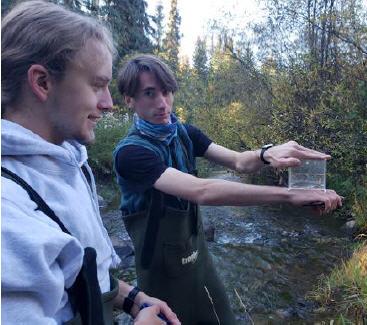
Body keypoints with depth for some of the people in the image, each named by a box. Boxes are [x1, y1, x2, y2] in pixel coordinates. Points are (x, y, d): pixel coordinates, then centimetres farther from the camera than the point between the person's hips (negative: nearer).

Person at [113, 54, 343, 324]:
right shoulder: (130, 152, -25)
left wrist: (267, 154, -33)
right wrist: (289, 194, -37)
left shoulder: (185, 134, -3)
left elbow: (238, 162, -10)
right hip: (163, 267, -5)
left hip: (198, 254, 6)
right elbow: (201, 191, -36)